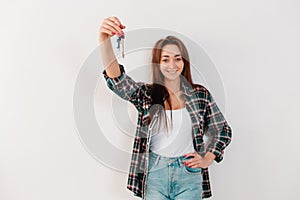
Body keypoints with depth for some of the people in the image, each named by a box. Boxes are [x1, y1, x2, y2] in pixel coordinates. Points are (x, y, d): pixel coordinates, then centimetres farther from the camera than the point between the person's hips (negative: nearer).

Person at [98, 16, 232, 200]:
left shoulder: (201, 94, 1)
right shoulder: (146, 94, -1)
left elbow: (223, 131, 11)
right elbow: (116, 79, -20)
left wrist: (207, 159, 1)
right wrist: (104, 39, -34)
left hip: (189, 173, 1)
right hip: (154, 173, 0)